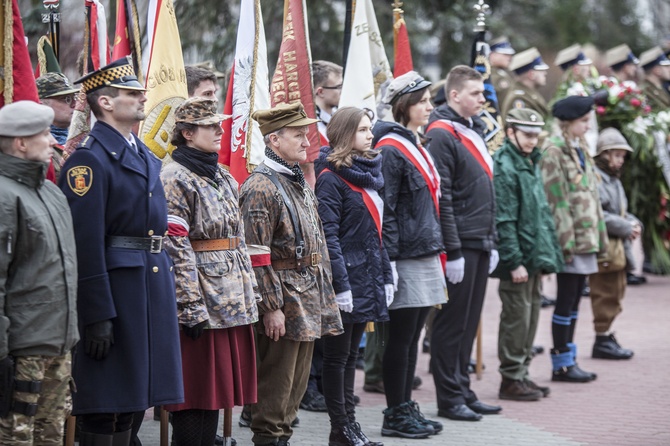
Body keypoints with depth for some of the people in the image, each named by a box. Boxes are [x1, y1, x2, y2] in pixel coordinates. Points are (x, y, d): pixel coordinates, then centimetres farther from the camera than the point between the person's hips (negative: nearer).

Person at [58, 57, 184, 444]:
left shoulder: (145, 156, 16)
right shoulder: (90, 159, -12)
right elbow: (86, 242, -17)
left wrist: (166, 293, 18)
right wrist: (97, 316, -21)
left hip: (154, 281, 9)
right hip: (115, 288, -9)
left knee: (136, 399, 13)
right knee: (107, 413, -4)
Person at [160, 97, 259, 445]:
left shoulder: (224, 178, 16)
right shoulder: (175, 178, -10)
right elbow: (176, 248, -16)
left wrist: (248, 296, 16)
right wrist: (191, 308, -20)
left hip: (233, 300, 8)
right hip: (201, 301, -8)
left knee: (217, 390, 11)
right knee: (195, 393, -3)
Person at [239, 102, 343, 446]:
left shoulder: (300, 182, 14)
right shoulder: (260, 187, -15)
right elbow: (257, 256, -19)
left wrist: (324, 294, 17)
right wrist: (272, 307, -20)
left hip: (309, 301, 9)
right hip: (283, 301, -9)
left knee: (297, 382, 14)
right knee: (276, 383, -1)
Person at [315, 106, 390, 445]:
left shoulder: (369, 174, 14)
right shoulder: (331, 178, -12)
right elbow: (328, 237, -17)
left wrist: (386, 276, 15)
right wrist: (340, 285, -20)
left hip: (367, 281, 8)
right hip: (346, 280, -8)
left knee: (351, 354, 13)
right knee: (338, 356, 0)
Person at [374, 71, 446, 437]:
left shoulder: (416, 146, 16)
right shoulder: (390, 150, -13)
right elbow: (385, 211, -17)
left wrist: (437, 249, 21)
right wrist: (388, 261, -20)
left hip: (425, 255, 9)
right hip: (406, 257, -9)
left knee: (412, 337, 13)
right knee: (400, 338, -2)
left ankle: (405, 409, 20)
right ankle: (395, 416, 5)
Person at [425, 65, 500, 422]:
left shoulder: (474, 131, 17)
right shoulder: (442, 134, -12)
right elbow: (441, 198, -17)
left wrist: (492, 243, 18)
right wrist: (453, 251, -19)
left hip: (480, 244, 9)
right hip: (460, 245, -9)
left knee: (469, 321, 13)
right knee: (452, 321, -2)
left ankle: (463, 390, 21)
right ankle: (448, 398, 4)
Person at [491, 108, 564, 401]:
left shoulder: (531, 163, 16)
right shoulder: (504, 167, -14)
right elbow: (504, 220, -18)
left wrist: (548, 254, 18)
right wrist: (514, 262, -20)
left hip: (535, 256, 9)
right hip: (518, 258, -9)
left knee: (531, 315, 13)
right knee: (517, 317, -4)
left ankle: (521, 374, 21)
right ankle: (511, 380, 4)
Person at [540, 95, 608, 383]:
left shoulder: (580, 149, 16)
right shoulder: (554, 152, -11)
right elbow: (555, 200, -16)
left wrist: (598, 237, 15)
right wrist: (565, 241, -18)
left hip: (586, 238, 9)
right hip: (570, 239, -9)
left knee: (574, 302, 12)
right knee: (565, 302, -1)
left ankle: (568, 361, 19)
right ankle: (562, 363, 6)